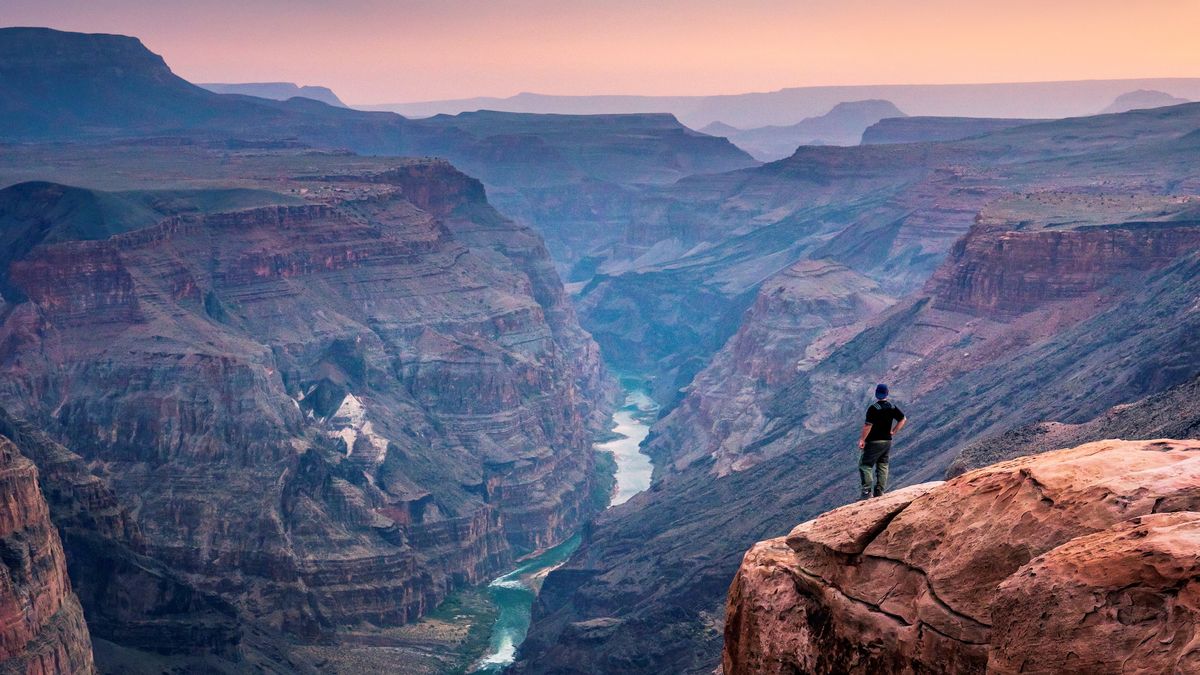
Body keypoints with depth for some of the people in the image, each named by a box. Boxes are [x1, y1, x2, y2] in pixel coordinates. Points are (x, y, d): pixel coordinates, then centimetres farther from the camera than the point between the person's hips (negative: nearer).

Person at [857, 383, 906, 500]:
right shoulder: (892, 407, 4)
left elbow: (868, 426, -19)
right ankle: (879, 491, 15)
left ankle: (867, 491, -10)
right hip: (887, 441, 7)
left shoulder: (873, 408, -16)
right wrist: (893, 432, 14)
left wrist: (862, 439, -10)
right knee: (882, 466, 13)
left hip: (874, 442, -6)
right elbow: (903, 420, 12)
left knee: (865, 465, -1)